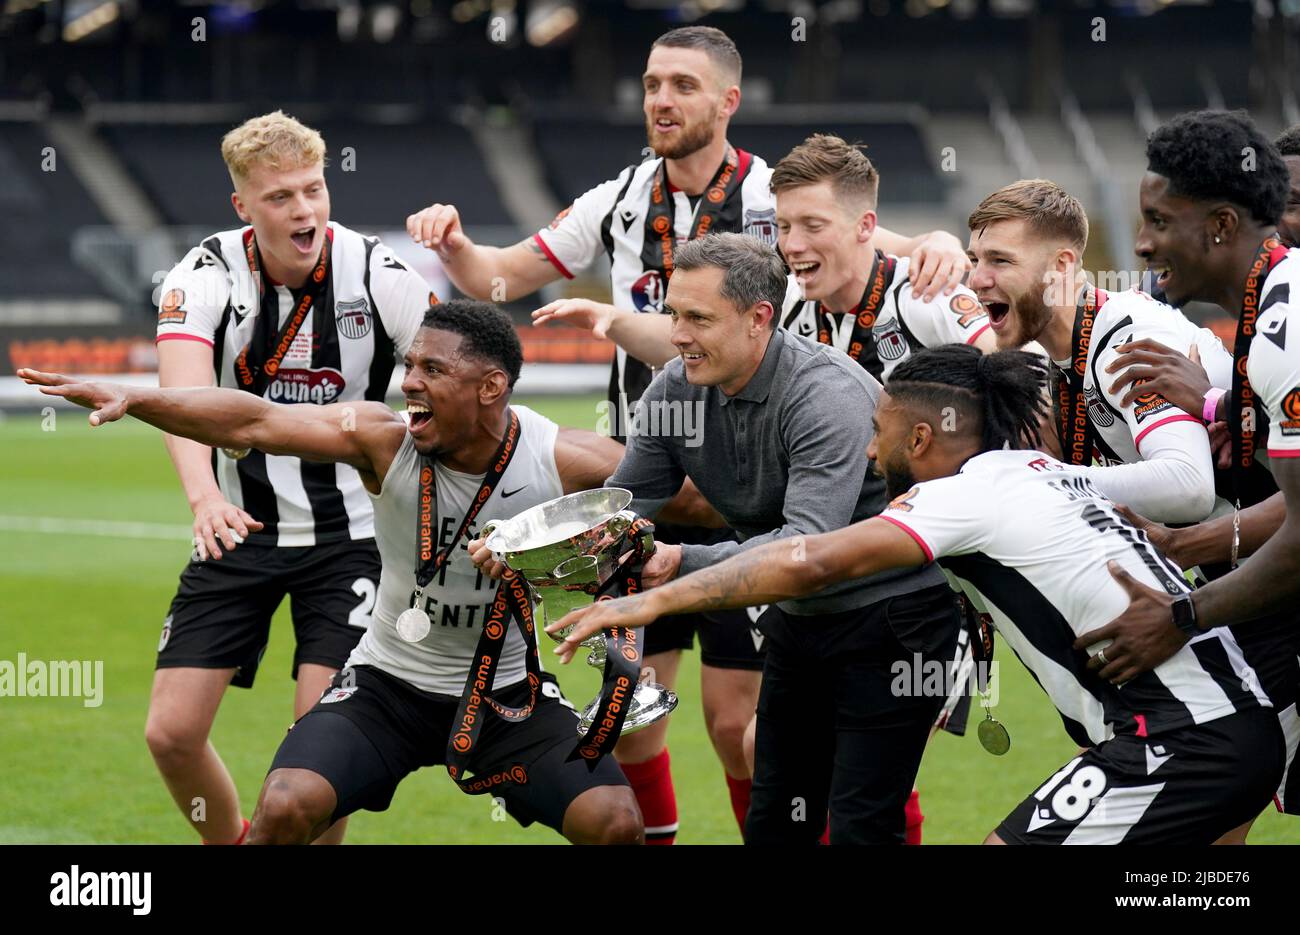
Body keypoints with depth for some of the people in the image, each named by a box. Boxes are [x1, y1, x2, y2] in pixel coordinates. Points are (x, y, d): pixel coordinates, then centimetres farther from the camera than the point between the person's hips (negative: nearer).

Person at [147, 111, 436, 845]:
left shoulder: (379, 276, -13)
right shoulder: (206, 277, -13)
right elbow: (184, 396, -28)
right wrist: (204, 495, -47)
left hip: (349, 531, -1)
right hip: (238, 529, 1)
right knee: (172, 731, -1)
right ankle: (232, 842, 27)